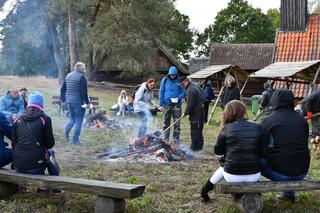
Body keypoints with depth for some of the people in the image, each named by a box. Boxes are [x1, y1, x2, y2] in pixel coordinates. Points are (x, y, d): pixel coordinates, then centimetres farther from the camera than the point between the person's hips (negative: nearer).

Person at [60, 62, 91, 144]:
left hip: (69, 101, 7)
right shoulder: (81, 77, -13)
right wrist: (87, 103, -14)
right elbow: (84, 92, -19)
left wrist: (63, 100, 22)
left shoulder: (68, 76, 11)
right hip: (79, 102, -7)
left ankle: (67, 130, -6)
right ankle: (75, 140, 4)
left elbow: (63, 89, 15)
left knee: (72, 118, 21)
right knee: (79, 120, 3)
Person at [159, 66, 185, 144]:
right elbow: (161, 92, 5)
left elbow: (183, 92, 5)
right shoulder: (165, 80, 2)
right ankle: (166, 138, 19)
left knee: (177, 123, 1)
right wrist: (161, 104, -1)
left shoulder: (179, 81, -1)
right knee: (166, 122, 8)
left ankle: (176, 138, 11)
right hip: (167, 105, 1)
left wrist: (179, 98, -16)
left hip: (176, 105, -1)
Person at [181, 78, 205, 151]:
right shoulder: (196, 85, 12)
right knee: (199, 129, 17)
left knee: (194, 129, -4)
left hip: (195, 112, -11)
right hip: (200, 110, 11)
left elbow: (190, 104, -22)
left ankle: (195, 146, 1)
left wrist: (186, 112, -12)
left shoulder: (190, 90, -21)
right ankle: (199, 145, 26)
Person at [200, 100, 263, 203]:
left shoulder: (227, 128, -9)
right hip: (254, 176, 1)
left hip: (232, 176, -1)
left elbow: (217, 150, 1)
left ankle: (206, 189, 42)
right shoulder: (258, 127, -4)